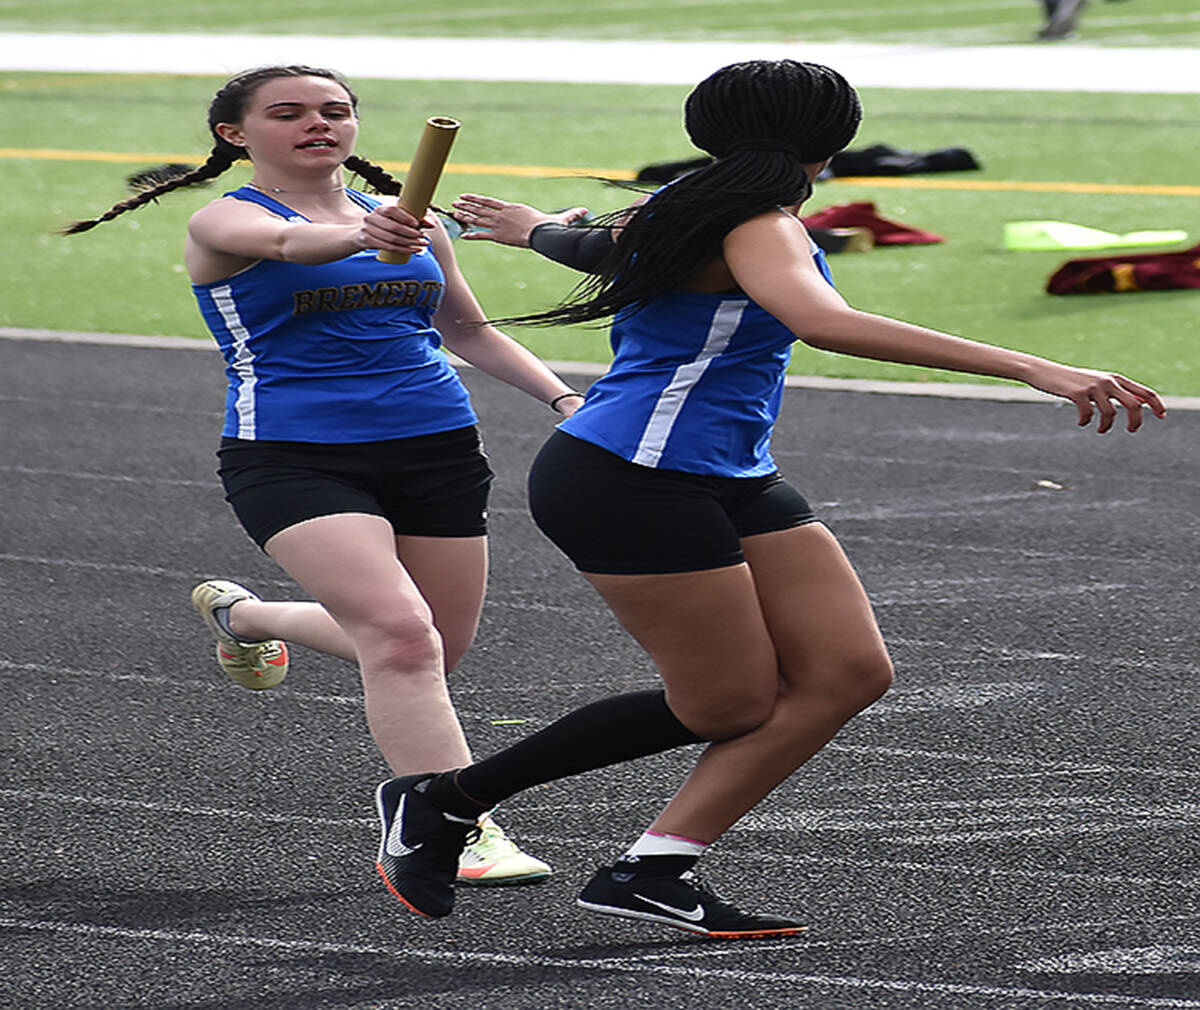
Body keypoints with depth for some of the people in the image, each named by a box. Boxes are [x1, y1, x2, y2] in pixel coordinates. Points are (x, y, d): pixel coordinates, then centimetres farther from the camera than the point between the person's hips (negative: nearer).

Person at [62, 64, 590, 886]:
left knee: (432, 654, 10)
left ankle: (240, 612, 36)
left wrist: (565, 399, 10)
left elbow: (470, 331, 24)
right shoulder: (226, 222, -5)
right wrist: (364, 237, -51)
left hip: (437, 448, 6)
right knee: (401, 636, -24)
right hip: (292, 455, -6)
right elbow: (291, 243, -30)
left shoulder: (409, 220, 12)